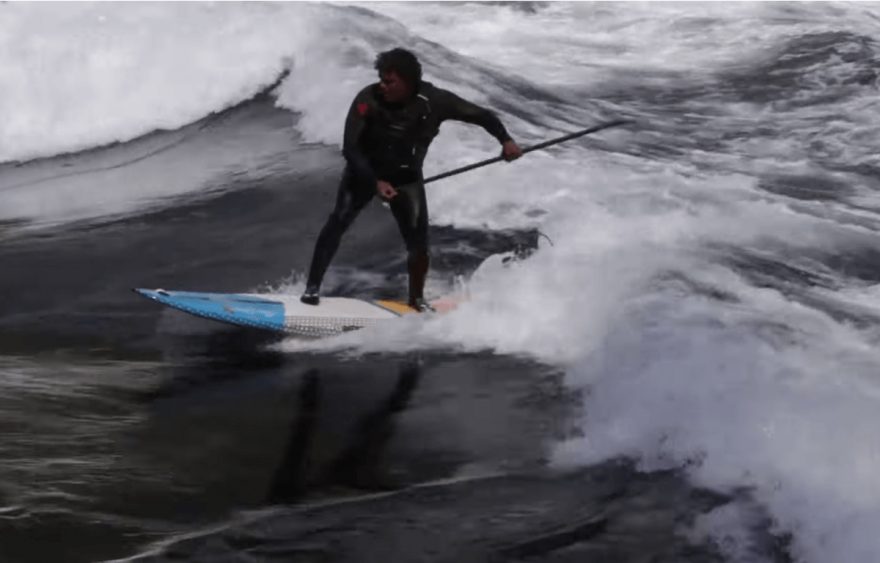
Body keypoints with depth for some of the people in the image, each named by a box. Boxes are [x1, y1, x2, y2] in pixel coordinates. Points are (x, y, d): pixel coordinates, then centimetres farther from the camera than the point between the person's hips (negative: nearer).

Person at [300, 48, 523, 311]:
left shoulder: (433, 101, -21)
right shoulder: (368, 99, -25)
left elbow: (481, 115, -12)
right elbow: (350, 148, -23)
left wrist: (505, 140, -25)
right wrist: (374, 182, -31)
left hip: (407, 178, 1)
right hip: (365, 172, -1)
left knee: (418, 241, -7)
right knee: (338, 221, -20)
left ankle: (417, 298, 16)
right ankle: (312, 287, -13)